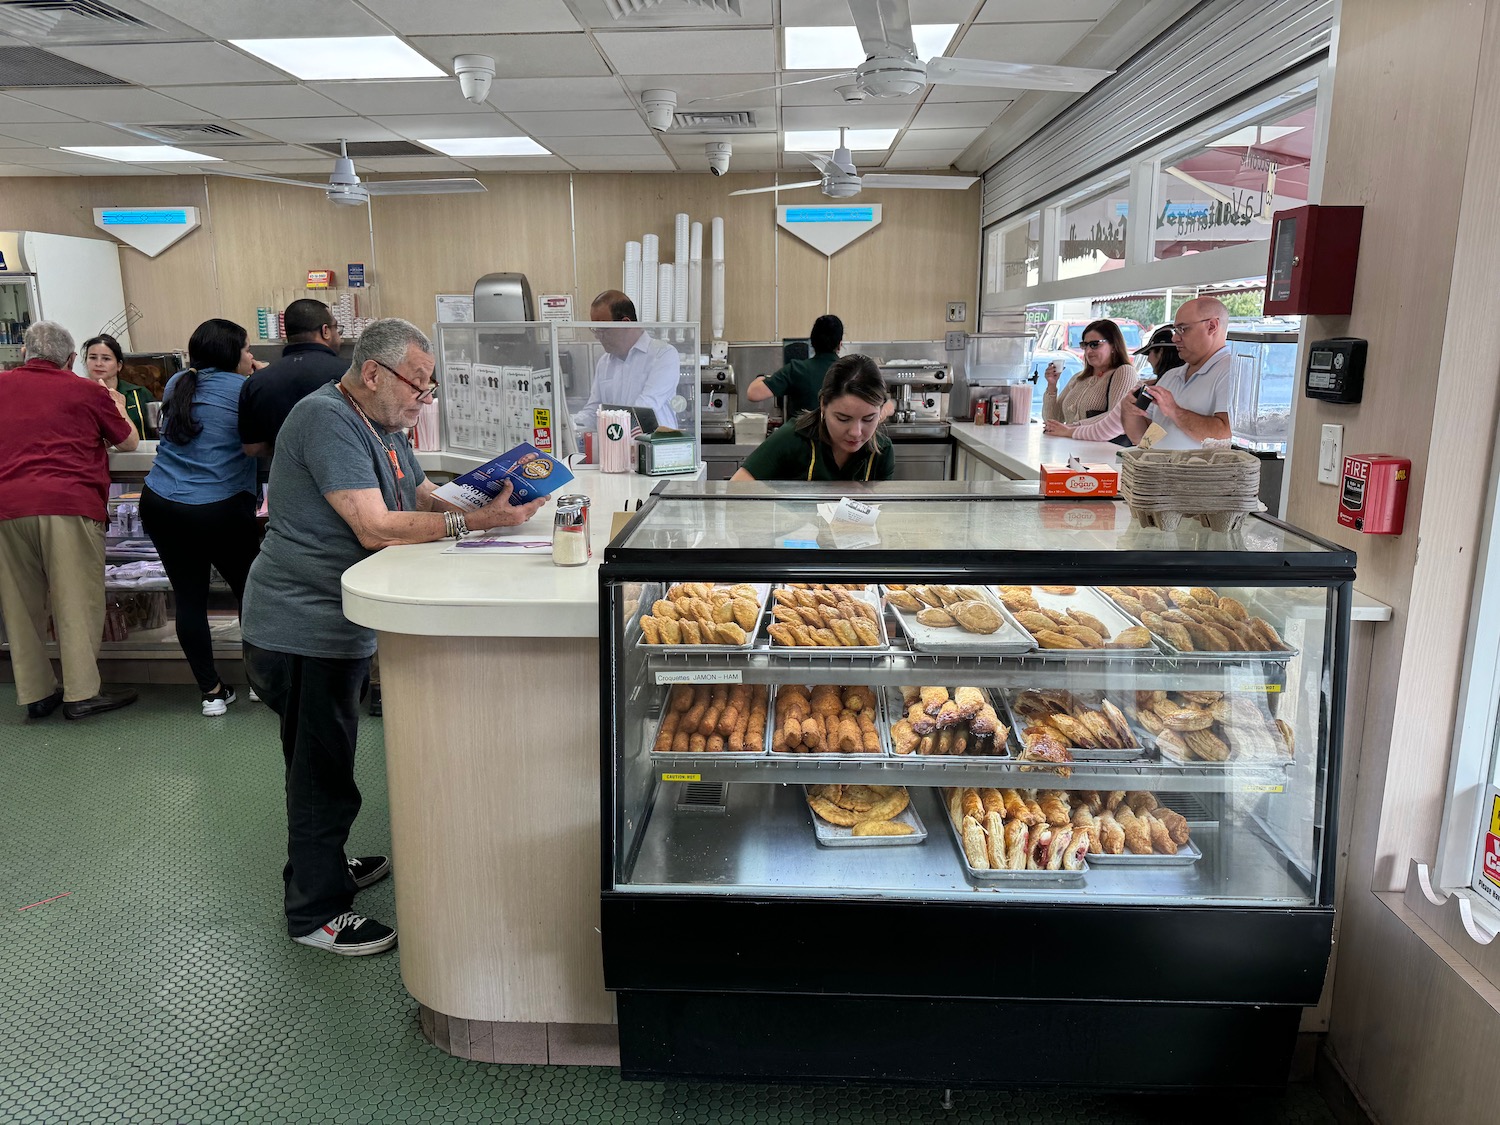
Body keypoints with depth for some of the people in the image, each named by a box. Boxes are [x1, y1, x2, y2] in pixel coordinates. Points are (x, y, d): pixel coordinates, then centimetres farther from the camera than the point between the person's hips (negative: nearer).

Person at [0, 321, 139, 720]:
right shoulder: (87, 391, 6)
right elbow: (129, 442, 15)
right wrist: (118, 406, 32)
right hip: (69, 504, -3)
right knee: (77, 601, 0)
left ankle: (35, 694, 16)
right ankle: (81, 693, -1)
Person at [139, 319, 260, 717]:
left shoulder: (177, 383, 11)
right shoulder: (242, 389, -7)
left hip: (160, 505, 5)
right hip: (220, 510, -5)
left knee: (188, 597, 8)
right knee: (249, 590, 14)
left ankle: (211, 691, 14)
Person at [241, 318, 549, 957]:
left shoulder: (382, 426, 11)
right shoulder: (328, 420, -21)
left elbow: (424, 498, 10)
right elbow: (376, 528, -28)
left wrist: (490, 504, -8)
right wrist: (474, 522, -28)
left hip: (336, 626, 10)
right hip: (303, 632, -10)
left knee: (324, 764, 24)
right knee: (322, 772, 1)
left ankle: (325, 867, 42)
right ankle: (315, 911, 17)